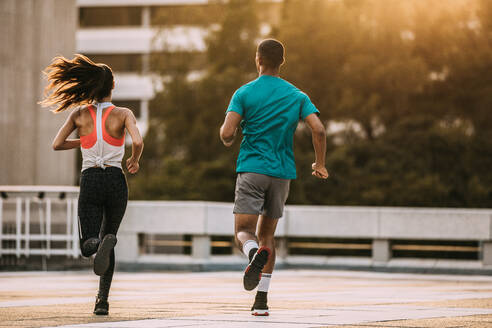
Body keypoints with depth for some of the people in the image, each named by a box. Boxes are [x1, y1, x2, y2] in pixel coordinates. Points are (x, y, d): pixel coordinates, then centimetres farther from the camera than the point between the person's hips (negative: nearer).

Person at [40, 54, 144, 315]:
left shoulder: (79, 114, 3)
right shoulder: (123, 114, -3)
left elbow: (57, 144, 5)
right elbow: (137, 142, -18)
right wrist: (134, 161, 4)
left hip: (90, 181, 0)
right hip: (115, 181, 0)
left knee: (88, 245, 0)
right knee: (108, 236, 18)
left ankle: (101, 244, -41)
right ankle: (103, 300, 7)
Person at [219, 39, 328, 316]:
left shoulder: (244, 93, -1)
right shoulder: (297, 96, 6)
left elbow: (227, 133, -11)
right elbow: (319, 130, -5)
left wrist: (228, 140, 14)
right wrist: (320, 165, 9)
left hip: (251, 170, -3)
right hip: (283, 173, 3)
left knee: (243, 231, -3)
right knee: (267, 234, 13)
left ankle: (255, 254, -40)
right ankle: (261, 301, 6)